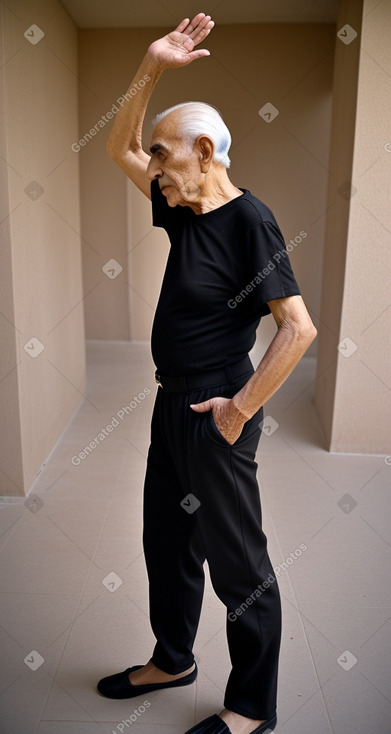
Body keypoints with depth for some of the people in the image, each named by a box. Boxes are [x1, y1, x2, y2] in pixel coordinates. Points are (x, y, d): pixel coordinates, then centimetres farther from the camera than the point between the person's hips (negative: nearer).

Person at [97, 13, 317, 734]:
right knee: (166, 545, 22)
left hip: (213, 412, -9)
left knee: (238, 564, 8)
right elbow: (120, 147, 17)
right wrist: (151, 67, 6)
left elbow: (300, 327, -21)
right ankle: (173, 660, 46)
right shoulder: (184, 211, 7)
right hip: (172, 402, 9)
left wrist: (240, 410, -18)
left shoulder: (249, 220, -16)